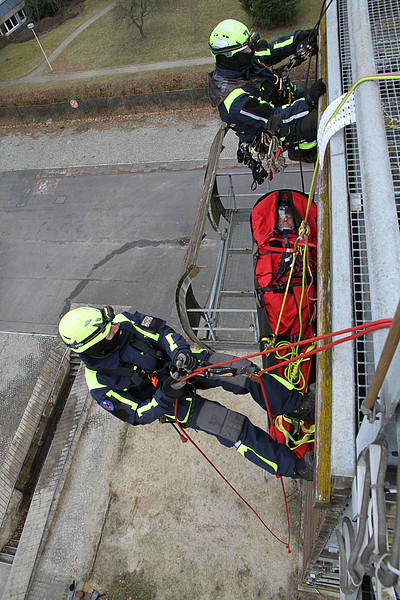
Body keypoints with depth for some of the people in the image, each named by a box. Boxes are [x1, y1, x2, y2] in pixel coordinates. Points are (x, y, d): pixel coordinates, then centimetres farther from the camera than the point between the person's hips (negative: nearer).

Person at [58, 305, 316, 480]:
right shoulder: (101, 385, -21)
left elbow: (162, 331, -12)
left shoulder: (122, 321, -14)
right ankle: (291, 465, 2)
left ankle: (299, 405, 1)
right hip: (167, 402, -3)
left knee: (244, 370, -17)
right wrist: (166, 394, -32)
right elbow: (139, 415, -15)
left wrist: (180, 352, -32)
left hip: (179, 362, 4)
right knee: (233, 426, -16)